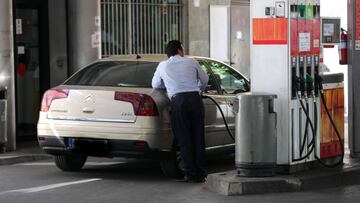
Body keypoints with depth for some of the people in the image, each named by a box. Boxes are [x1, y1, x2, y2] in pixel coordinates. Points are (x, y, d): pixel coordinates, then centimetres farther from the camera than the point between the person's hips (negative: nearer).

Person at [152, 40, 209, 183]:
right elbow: (204, 80, 27)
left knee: (184, 139, 3)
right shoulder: (191, 62, 16)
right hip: (195, 99, 1)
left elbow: (155, 85, 27)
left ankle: (191, 174, 2)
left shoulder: (162, 66, 14)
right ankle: (200, 173, 11)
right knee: (198, 137, 8)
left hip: (178, 101, -1)